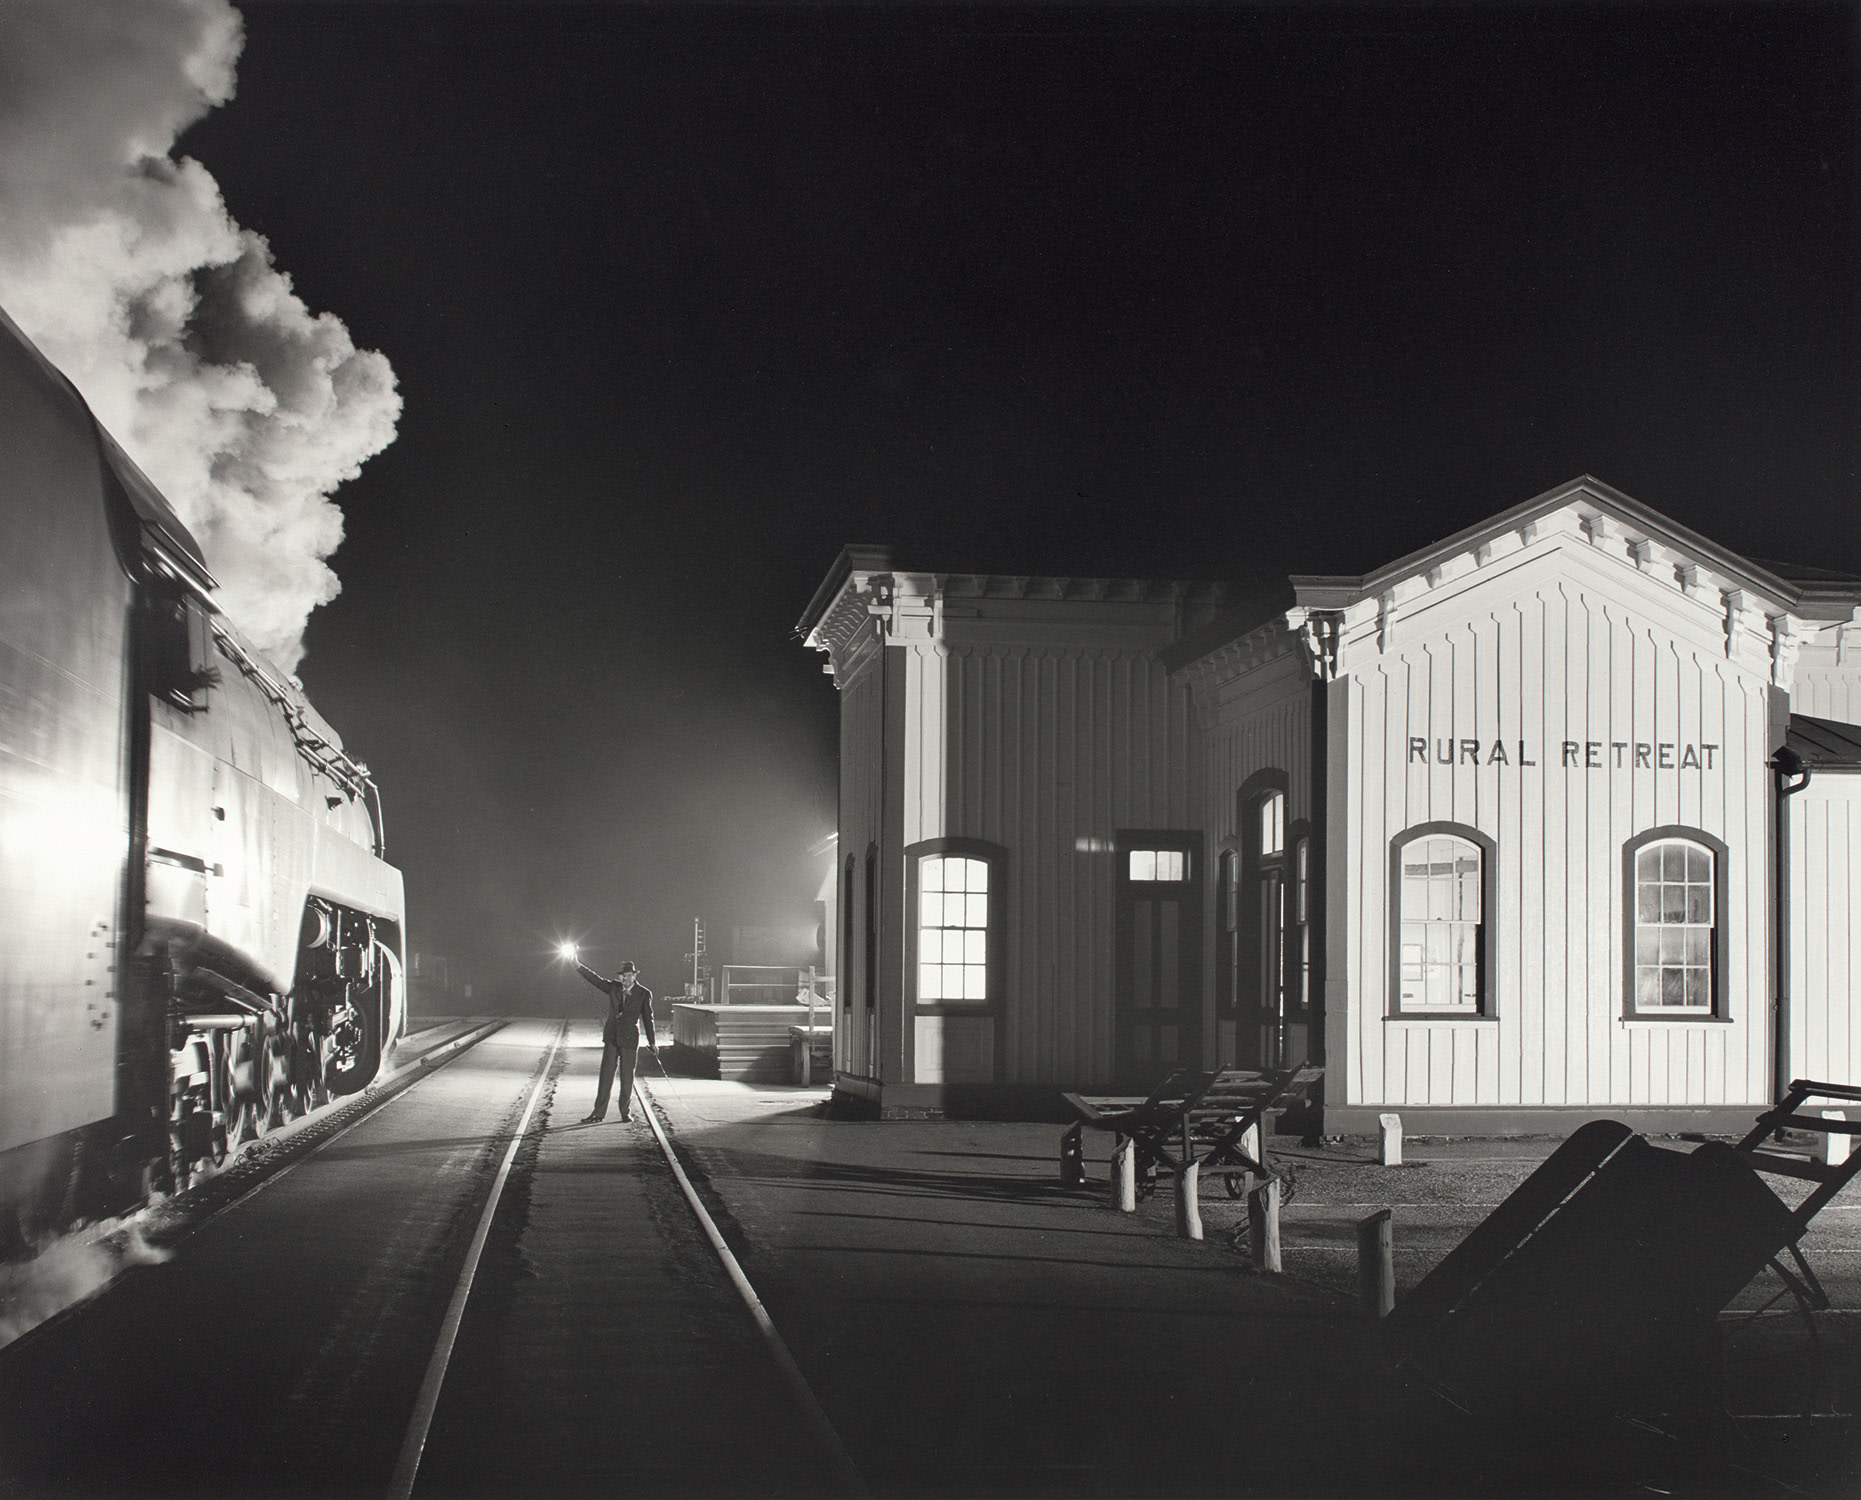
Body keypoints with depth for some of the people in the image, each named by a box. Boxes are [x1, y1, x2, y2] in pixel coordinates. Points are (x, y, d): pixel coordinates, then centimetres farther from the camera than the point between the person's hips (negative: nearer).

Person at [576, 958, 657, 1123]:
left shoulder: (644, 994, -2)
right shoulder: (614, 987, 6)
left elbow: (648, 1018, 3)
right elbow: (595, 979, 6)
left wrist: (652, 1042, 4)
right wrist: (578, 966, -4)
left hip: (629, 1040, -2)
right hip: (611, 1038, 3)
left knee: (627, 1077, 3)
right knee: (606, 1076, 1)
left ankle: (626, 1112, 18)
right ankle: (598, 1114, 2)